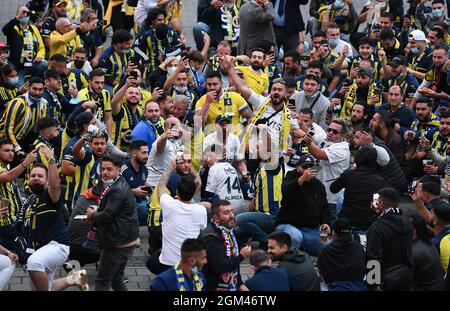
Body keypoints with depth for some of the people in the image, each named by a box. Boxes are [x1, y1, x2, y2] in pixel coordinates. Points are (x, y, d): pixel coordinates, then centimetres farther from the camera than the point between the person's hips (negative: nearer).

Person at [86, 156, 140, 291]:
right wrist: (95, 219, 4)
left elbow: (107, 216, -25)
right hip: (125, 241, 11)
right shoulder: (119, 185, 14)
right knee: (116, 280, 18)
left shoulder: (117, 190, -20)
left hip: (117, 243, -11)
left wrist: (92, 215, -5)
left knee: (102, 282, -6)